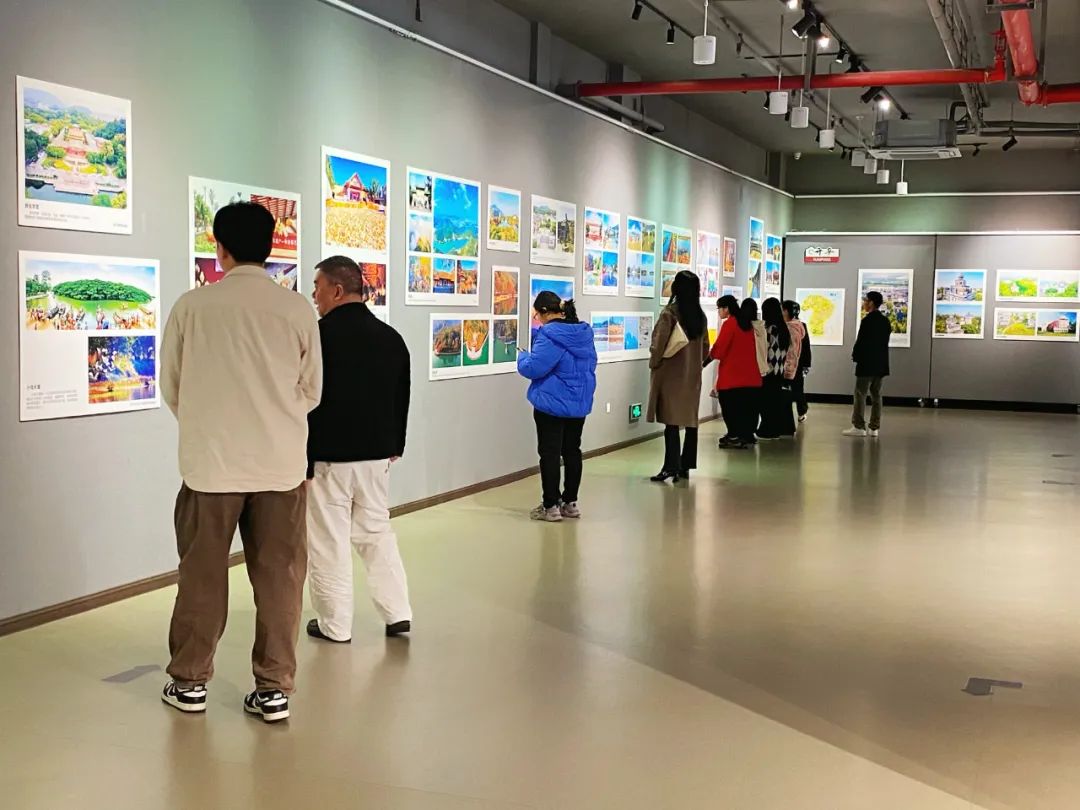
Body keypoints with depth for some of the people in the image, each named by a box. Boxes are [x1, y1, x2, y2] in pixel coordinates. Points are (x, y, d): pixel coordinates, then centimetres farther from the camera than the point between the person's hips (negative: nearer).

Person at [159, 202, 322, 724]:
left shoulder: (192, 306, -7)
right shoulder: (298, 310, -4)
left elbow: (170, 386, 4)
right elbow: (311, 392, 5)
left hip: (210, 462, 0)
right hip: (282, 463, 1)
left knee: (202, 577, 13)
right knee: (279, 579, 9)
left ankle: (189, 682, 24)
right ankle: (274, 688, 15)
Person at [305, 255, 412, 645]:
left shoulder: (319, 335, -14)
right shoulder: (391, 337, 7)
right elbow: (402, 398, 14)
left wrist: (300, 459, -11)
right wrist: (395, 446, 24)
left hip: (328, 456, -6)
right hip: (376, 453, 6)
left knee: (329, 543, 4)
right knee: (377, 532, 17)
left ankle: (335, 624, 11)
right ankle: (397, 612, 15)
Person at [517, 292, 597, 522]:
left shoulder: (549, 335, -20)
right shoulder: (584, 332, 6)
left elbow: (533, 368, -23)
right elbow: (590, 364, 17)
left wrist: (523, 356, -3)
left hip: (551, 404, -8)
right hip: (580, 403, 8)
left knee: (549, 453, 1)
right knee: (572, 451, 14)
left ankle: (551, 506, 5)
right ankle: (570, 502, 21)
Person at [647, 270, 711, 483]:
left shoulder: (670, 312, -13)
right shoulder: (700, 315, 5)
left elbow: (659, 344, -14)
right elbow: (705, 347, 11)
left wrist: (653, 363, 1)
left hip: (671, 374, -6)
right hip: (693, 375, 6)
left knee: (671, 421, -4)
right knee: (690, 421, 9)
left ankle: (672, 467, -6)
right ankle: (685, 467, 14)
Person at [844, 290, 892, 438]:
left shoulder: (867, 320, -15)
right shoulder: (886, 321, 9)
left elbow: (861, 341, -15)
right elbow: (885, 341, 12)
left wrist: (855, 356, -1)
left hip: (867, 363, -7)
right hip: (881, 363, 7)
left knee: (860, 395, -2)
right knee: (876, 395, 8)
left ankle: (859, 426, -3)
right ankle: (874, 427, 9)